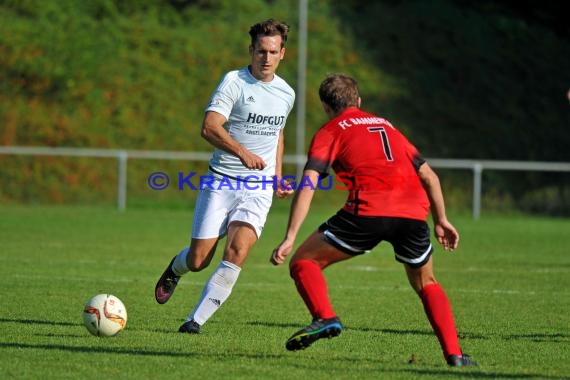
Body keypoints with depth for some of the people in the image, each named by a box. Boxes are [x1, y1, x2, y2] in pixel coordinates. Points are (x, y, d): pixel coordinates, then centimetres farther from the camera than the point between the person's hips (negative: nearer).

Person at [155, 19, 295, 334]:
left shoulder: (286, 94, 11)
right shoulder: (234, 81, -9)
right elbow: (209, 127, -22)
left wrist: (278, 177, 22)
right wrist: (242, 152, -37)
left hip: (258, 188, 3)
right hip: (222, 181, -3)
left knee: (237, 251, -20)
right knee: (198, 260, -2)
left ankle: (195, 320, -12)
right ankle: (175, 268, 37)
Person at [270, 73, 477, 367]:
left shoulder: (330, 131, 16)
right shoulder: (386, 125, 31)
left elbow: (307, 185, 1)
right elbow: (428, 175, 27)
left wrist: (289, 238, -4)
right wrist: (441, 220, 31)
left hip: (368, 211, -4)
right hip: (413, 211, 4)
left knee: (303, 262, 10)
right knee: (426, 283, 26)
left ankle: (325, 318, -16)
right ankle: (454, 354, 12)